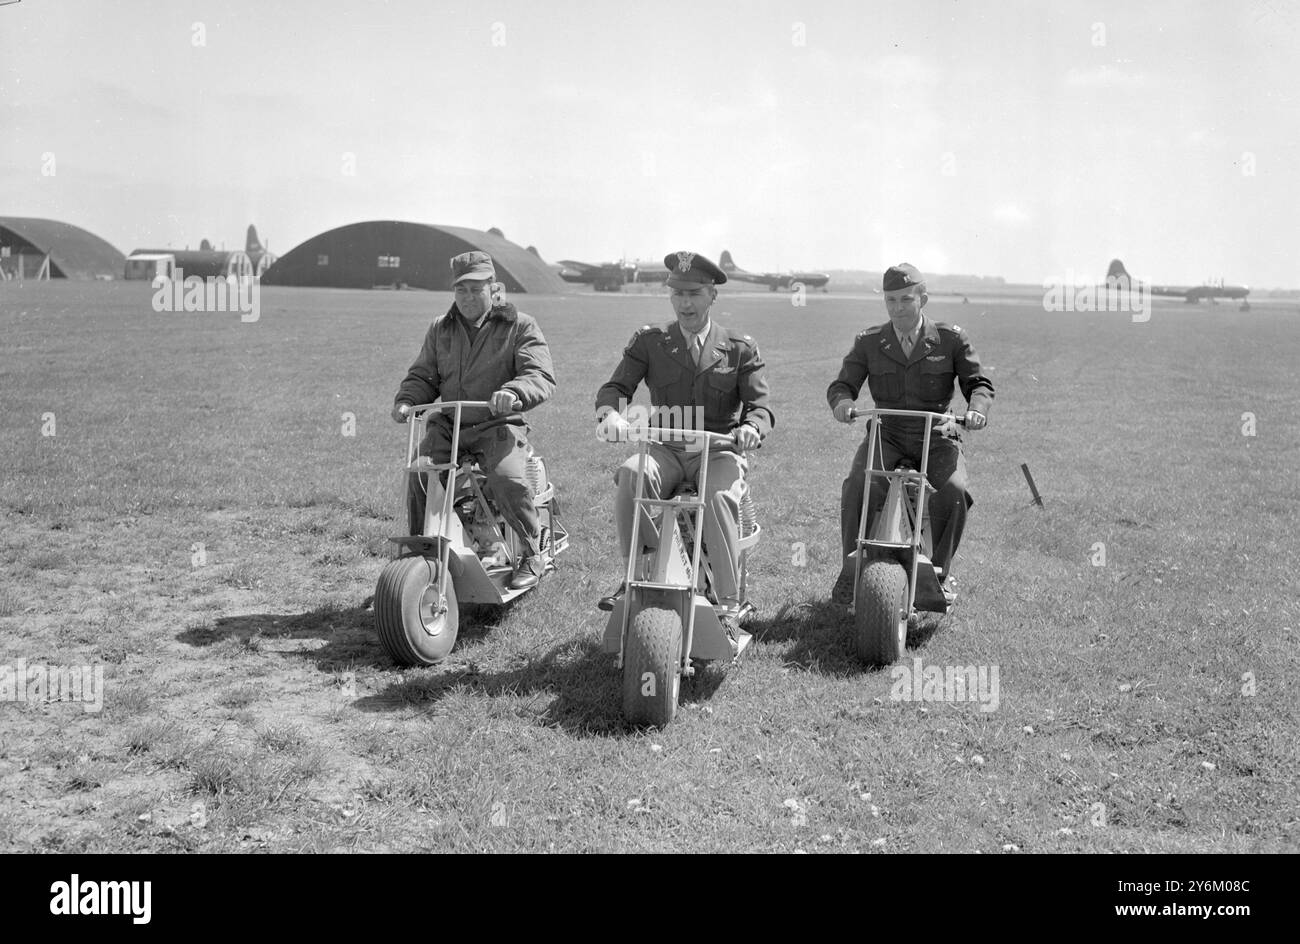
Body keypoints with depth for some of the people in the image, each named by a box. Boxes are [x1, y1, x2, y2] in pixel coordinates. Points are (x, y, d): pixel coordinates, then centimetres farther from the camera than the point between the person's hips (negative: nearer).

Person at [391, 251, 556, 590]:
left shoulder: (520, 326, 1)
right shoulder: (440, 329, 16)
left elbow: (542, 376, -11)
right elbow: (423, 375, 17)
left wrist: (513, 393, -33)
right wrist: (405, 400, -6)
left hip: (498, 426, -4)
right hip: (448, 425, 4)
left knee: (506, 477, -31)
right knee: (418, 474, -21)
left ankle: (533, 552, -8)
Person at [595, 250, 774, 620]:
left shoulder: (740, 348, 6)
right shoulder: (648, 341, 9)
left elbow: (759, 405, -1)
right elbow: (616, 386, -1)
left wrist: (751, 427, -27)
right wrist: (611, 413, -26)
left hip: (719, 451, -1)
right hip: (666, 450, 1)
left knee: (719, 495, -35)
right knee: (630, 475, -32)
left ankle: (729, 602, -23)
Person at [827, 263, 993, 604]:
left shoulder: (951, 339, 2)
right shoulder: (869, 342, 5)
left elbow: (978, 382, 0)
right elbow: (842, 383, 0)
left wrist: (977, 409, -24)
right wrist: (842, 401, -26)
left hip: (937, 436, 0)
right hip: (887, 435, 1)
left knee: (954, 492, -28)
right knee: (856, 486, -28)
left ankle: (939, 573, -7)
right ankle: (852, 569, -13)